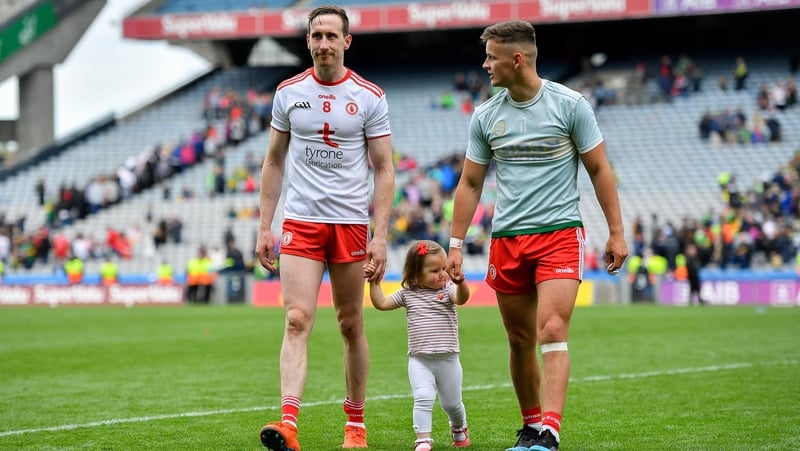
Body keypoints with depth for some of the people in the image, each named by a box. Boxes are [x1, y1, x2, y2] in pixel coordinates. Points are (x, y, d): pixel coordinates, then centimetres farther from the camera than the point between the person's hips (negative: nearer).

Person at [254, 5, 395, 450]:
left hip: (351, 222, -1)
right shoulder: (288, 92, 6)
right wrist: (264, 227, 7)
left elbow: (384, 170, 0)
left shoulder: (370, 97, -1)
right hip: (300, 221, 1)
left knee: (351, 325, 7)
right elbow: (274, 162, 13)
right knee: (297, 321, -12)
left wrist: (381, 236, -8)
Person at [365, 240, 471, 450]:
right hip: (419, 360, 1)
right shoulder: (407, 293, 4)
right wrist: (374, 282, -2)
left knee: (451, 403, 13)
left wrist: (460, 282, -47)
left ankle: (459, 428, 42)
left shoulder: (447, 289, -4)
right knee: (423, 398, -19)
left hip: (447, 359, 0)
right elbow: (381, 303, 8)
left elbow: (461, 298, -26)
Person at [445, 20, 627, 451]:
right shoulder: (485, 116, 6)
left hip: (560, 233, -4)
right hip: (506, 239, 4)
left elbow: (599, 170, 2)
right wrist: (456, 245, 9)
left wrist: (616, 232, -1)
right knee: (520, 341, 8)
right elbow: (470, 184, 13)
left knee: (552, 333, -16)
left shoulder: (570, 104, -4)